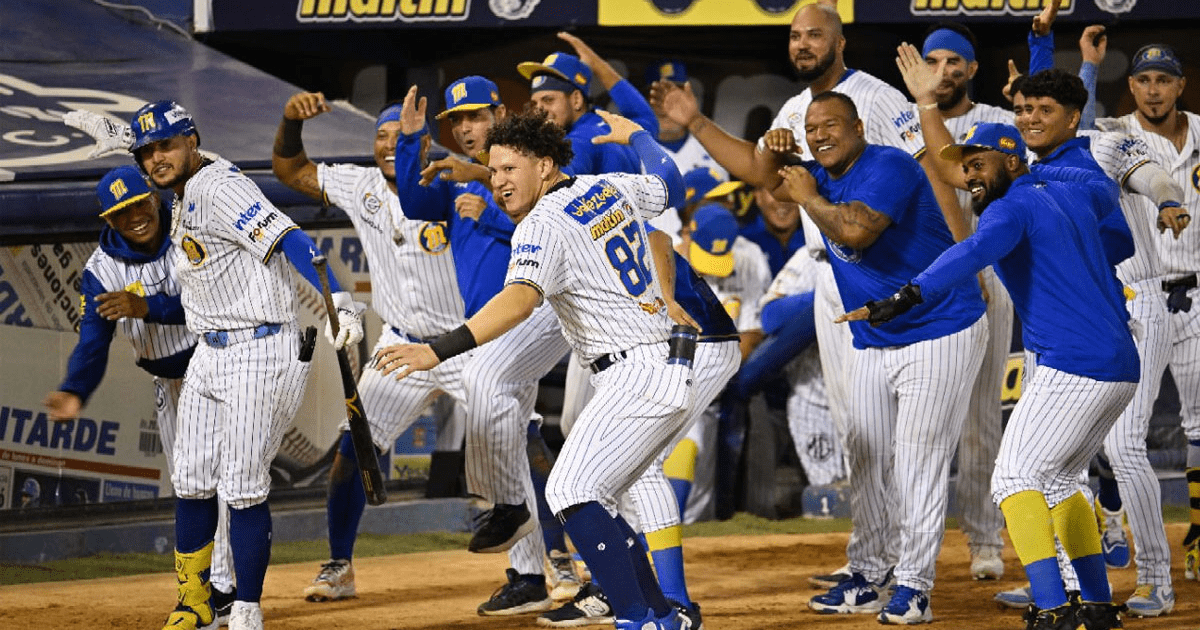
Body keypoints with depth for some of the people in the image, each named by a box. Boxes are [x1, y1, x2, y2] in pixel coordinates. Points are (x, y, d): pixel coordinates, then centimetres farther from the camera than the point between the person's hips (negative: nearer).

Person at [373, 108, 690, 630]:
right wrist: (636, 134, 53)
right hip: (674, 369, 10)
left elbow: (520, 299, -31)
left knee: (571, 493, -21)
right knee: (591, 502, 15)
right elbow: (669, 185, 33)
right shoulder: (609, 188, 12)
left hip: (637, 376, -10)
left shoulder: (544, 225, -13)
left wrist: (440, 350, -42)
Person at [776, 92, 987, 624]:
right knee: (867, 461, 9)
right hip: (872, 343, 9)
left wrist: (809, 199, -16)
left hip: (940, 335, -9)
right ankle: (867, 579, 17)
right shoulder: (820, 179, 7)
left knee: (917, 462, -10)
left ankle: (913, 586, -7)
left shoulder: (889, 167, -18)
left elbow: (856, 230, -31)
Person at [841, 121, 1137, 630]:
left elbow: (976, 251, -29)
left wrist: (908, 296, -42)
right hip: (1122, 369, 10)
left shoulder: (1012, 209, -8)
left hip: (1072, 369, -10)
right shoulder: (1072, 194, 18)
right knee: (1056, 481, 23)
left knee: (1015, 478, -13)